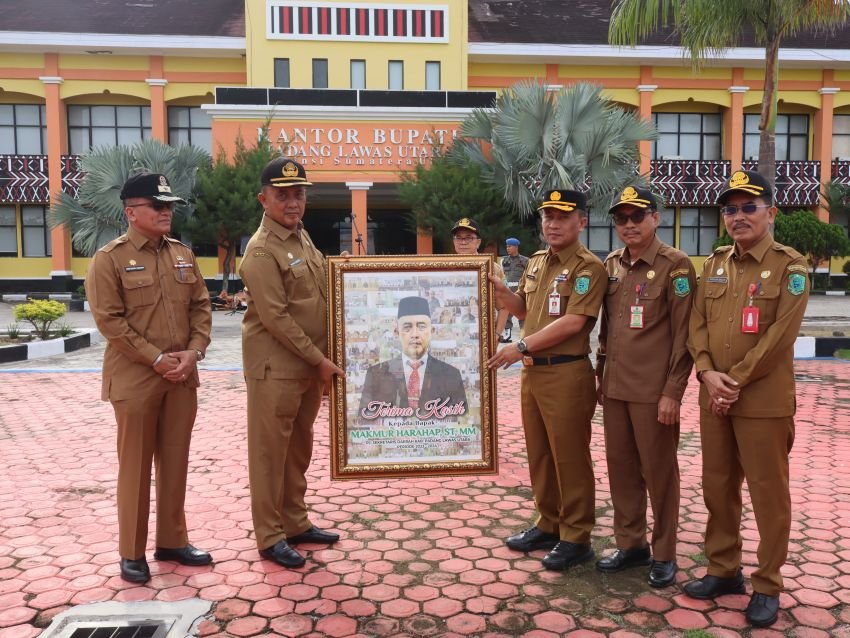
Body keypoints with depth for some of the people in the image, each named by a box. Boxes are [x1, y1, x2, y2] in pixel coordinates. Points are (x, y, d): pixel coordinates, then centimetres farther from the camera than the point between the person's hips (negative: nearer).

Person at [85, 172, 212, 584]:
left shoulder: (183, 255, 11)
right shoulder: (109, 259, -7)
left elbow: (201, 307, 10)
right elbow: (109, 320, -12)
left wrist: (193, 352, -6)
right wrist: (157, 359, -15)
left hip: (182, 377, 5)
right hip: (135, 378, -5)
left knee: (175, 461, 13)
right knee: (135, 466, 4)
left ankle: (172, 541, 27)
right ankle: (132, 553, 18)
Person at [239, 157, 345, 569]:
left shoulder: (302, 235, 12)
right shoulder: (262, 250, -15)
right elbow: (275, 317, -20)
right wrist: (319, 359, -16)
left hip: (309, 364, 9)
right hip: (276, 368, -9)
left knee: (299, 448, 17)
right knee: (270, 452, 3)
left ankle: (295, 522, 30)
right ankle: (270, 536, 15)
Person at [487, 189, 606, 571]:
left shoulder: (588, 267, -11)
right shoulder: (536, 262, 13)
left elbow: (572, 322, -20)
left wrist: (522, 347, -21)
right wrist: (499, 289, 4)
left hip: (567, 374, -8)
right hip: (532, 371, 8)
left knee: (570, 458, 3)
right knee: (539, 454, 16)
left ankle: (576, 538, 17)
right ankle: (548, 525, 32)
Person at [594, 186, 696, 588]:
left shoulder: (675, 265, -8)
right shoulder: (611, 265, 10)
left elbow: (684, 333, -11)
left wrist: (672, 391, -14)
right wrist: (601, 376, 14)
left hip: (654, 391, -6)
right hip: (615, 388, 6)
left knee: (659, 472, 6)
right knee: (621, 468, 13)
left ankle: (663, 554, 22)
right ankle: (630, 544, 29)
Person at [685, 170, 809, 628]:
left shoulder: (790, 267, -6)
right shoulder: (714, 264, 10)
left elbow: (780, 336, -14)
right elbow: (697, 325, 6)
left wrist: (735, 380, -16)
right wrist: (708, 373, -10)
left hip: (764, 401, -5)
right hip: (714, 397, 5)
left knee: (768, 494, 5)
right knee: (717, 487, 14)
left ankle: (767, 586, 20)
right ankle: (723, 570, 29)